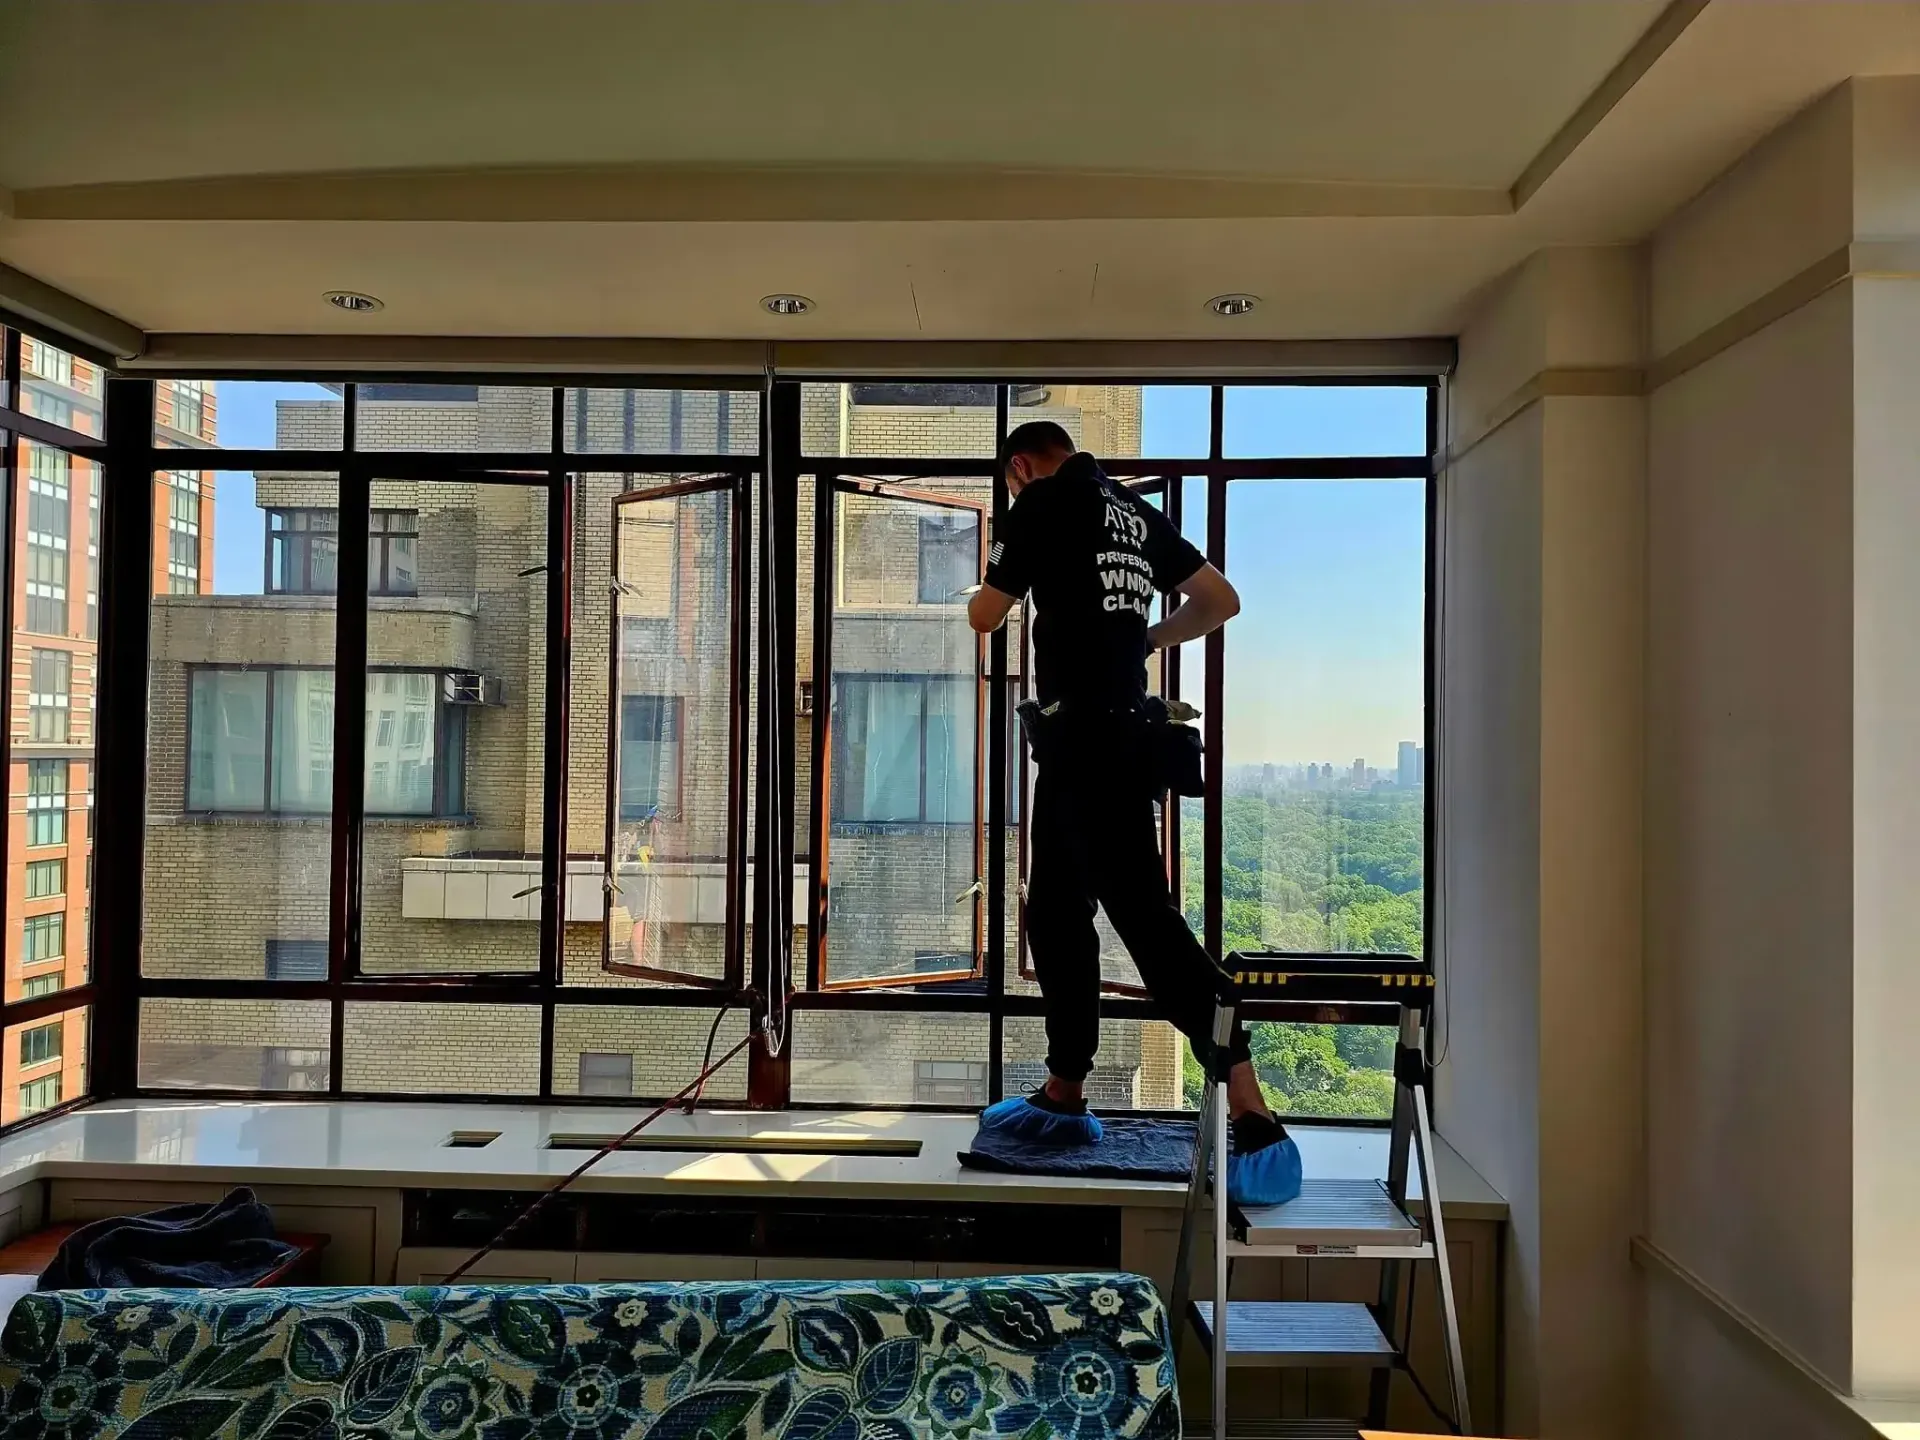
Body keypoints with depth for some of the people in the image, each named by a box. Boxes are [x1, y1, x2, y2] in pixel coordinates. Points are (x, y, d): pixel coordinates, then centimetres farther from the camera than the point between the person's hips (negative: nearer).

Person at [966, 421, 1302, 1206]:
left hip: (1084, 735, -9)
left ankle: (1255, 1120, -14)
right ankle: (1064, 1097, 25)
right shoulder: (1134, 511, 17)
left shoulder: (1043, 502, -3)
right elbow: (1221, 601, 19)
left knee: (1145, 917, -12)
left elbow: (983, 617, 2)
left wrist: (1004, 580, 24)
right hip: (1115, 734, 9)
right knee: (1056, 915, 16)